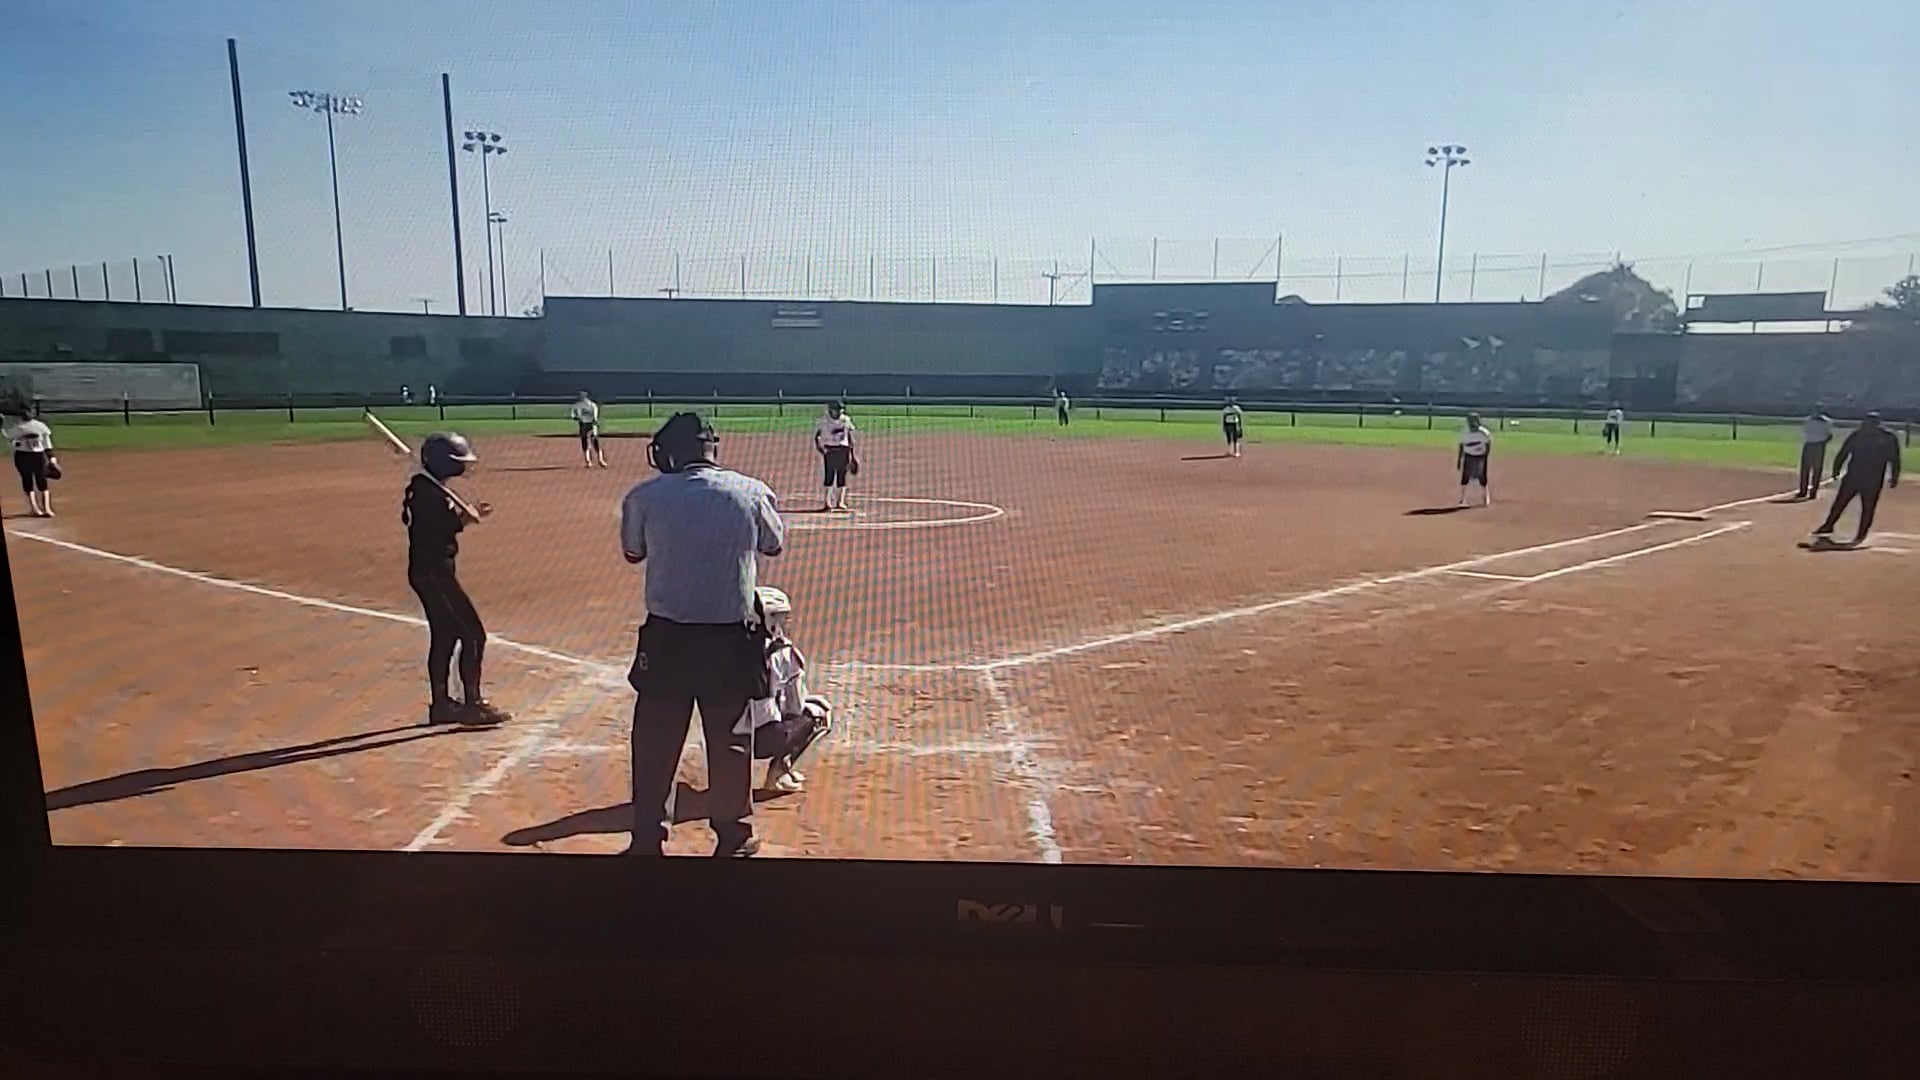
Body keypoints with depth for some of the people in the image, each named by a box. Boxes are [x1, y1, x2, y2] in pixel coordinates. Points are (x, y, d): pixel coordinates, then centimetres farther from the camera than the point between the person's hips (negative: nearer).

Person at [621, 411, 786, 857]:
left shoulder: (644, 496, -4)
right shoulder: (751, 491, -5)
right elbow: (774, 544, 12)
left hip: (665, 636, 0)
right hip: (731, 638, 0)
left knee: (655, 738, 13)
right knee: (730, 737, 14)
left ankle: (648, 839, 21)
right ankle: (733, 835, 26)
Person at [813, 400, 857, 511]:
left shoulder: (846, 420, 7)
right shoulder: (822, 421, -2)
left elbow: (850, 439, 12)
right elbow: (816, 437, 0)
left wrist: (852, 456, 10)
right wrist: (820, 448, -17)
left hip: (843, 450, 3)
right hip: (829, 451, -3)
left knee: (842, 477, 2)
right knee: (829, 476, -6)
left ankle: (840, 502, 7)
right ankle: (828, 503, -4)